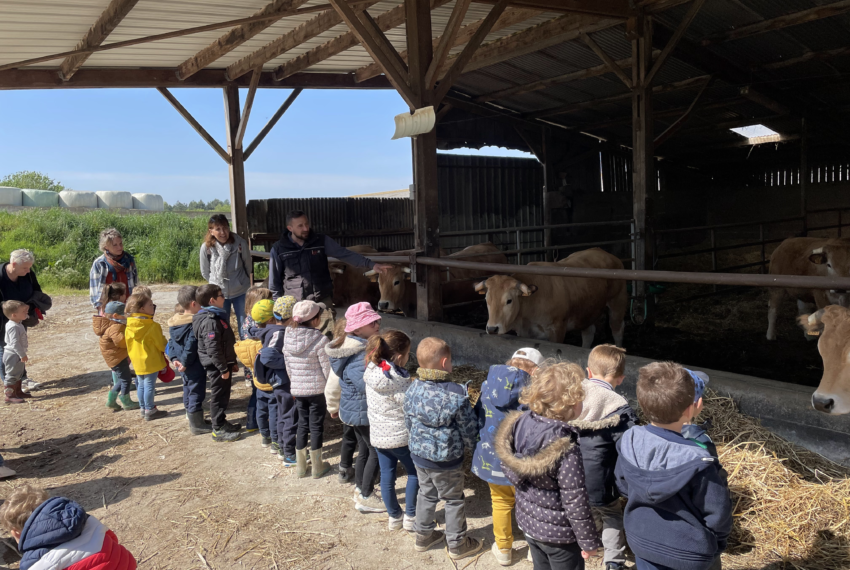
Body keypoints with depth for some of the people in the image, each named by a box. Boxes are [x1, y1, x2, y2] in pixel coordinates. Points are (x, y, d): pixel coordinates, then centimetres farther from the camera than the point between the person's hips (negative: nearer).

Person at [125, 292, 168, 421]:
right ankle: (150, 411, 9)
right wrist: (167, 349, 8)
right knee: (149, 385, 1)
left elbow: (128, 343, 11)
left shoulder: (129, 326, 1)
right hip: (151, 361, -7)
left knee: (141, 385, 16)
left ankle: (143, 408, 27)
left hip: (137, 361, 7)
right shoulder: (152, 326, -20)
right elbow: (161, 343, -12)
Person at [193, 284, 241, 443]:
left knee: (223, 395, 20)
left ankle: (221, 422, 33)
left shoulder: (217, 316, 11)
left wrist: (231, 363, 20)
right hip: (216, 367, -10)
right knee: (219, 397, 1)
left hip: (223, 363, 10)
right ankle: (218, 430, 12)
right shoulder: (210, 321, -23)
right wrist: (223, 369, -21)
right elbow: (213, 349, -25)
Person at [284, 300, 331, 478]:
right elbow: (327, 368, -13)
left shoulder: (288, 338, -2)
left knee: (302, 425, 17)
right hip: (317, 390, -4)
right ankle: (317, 467, 22)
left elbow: (288, 367, 7)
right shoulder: (319, 340, -18)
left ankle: (300, 466, 26)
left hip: (297, 390, 5)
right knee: (316, 426, 9)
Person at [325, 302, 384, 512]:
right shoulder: (361, 355, -30)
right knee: (376, 452, 6)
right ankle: (366, 498, 17)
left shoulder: (350, 346, 3)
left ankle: (360, 490, 38)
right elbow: (369, 386, -35)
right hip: (363, 412, -9)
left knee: (364, 449, 23)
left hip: (352, 409, 10)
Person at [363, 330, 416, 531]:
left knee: (386, 475, 17)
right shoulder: (398, 380, -25)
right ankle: (410, 517, 21)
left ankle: (394, 516, 32)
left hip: (378, 435, 6)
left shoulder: (371, 373, -5)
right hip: (400, 437, -6)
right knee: (415, 473, 15)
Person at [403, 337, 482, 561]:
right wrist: (471, 445, 7)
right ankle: (457, 544, 29)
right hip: (447, 459, -5)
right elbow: (468, 427, -13)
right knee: (454, 500, 14)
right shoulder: (456, 393, -23)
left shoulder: (413, 389, -8)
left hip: (419, 454, 5)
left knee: (426, 494, 25)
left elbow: (409, 421, 4)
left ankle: (423, 535, 40)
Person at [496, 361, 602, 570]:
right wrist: (588, 540, -13)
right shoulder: (564, 449, -32)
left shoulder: (520, 425, -11)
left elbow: (507, 468, 2)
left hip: (528, 521, 7)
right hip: (557, 532, -7)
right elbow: (575, 501, -25)